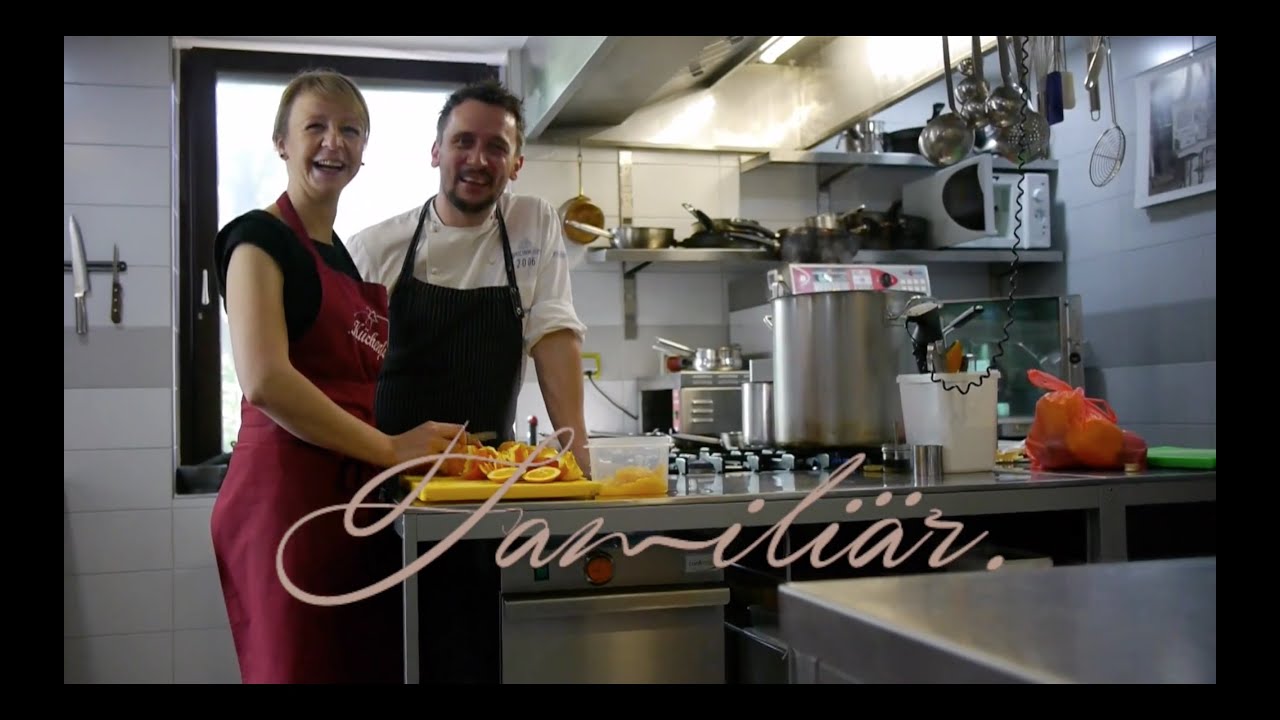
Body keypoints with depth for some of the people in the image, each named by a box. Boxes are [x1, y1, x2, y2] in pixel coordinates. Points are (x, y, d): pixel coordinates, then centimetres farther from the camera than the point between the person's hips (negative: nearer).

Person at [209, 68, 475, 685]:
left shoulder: (354, 255, 19)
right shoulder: (260, 237, -4)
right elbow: (265, 381, -18)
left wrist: (437, 439, 5)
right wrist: (390, 449, -15)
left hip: (359, 495, 8)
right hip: (286, 491, -7)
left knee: (369, 662, 10)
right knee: (297, 665, -1)